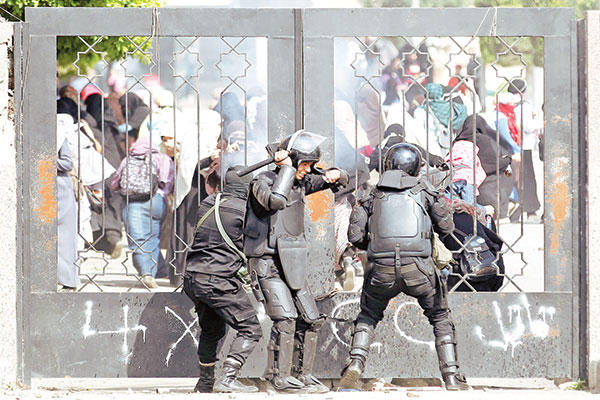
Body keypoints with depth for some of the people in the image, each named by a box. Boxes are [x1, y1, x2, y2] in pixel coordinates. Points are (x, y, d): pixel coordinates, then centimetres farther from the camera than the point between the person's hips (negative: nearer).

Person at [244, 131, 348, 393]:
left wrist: (335, 174, -8)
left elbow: (342, 181, 17)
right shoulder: (263, 182, -13)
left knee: (311, 320, 7)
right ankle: (280, 377, -13)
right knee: (285, 319, -19)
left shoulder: (300, 182, 9)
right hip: (267, 265, -8)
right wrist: (287, 167, -26)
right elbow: (276, 200, -37)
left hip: (291, 265, 8)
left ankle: (303, 375, 16)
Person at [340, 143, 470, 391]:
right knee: (441, 318, 20)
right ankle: (452, 377, 12)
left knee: (368, 317, 26)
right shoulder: (422, 188, 12)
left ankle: (355, 366, 5)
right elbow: (446, 227, 16)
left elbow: (355, 236, 10)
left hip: (381, 269, 1)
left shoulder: (374, 195, 16)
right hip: (418, 268, -1)